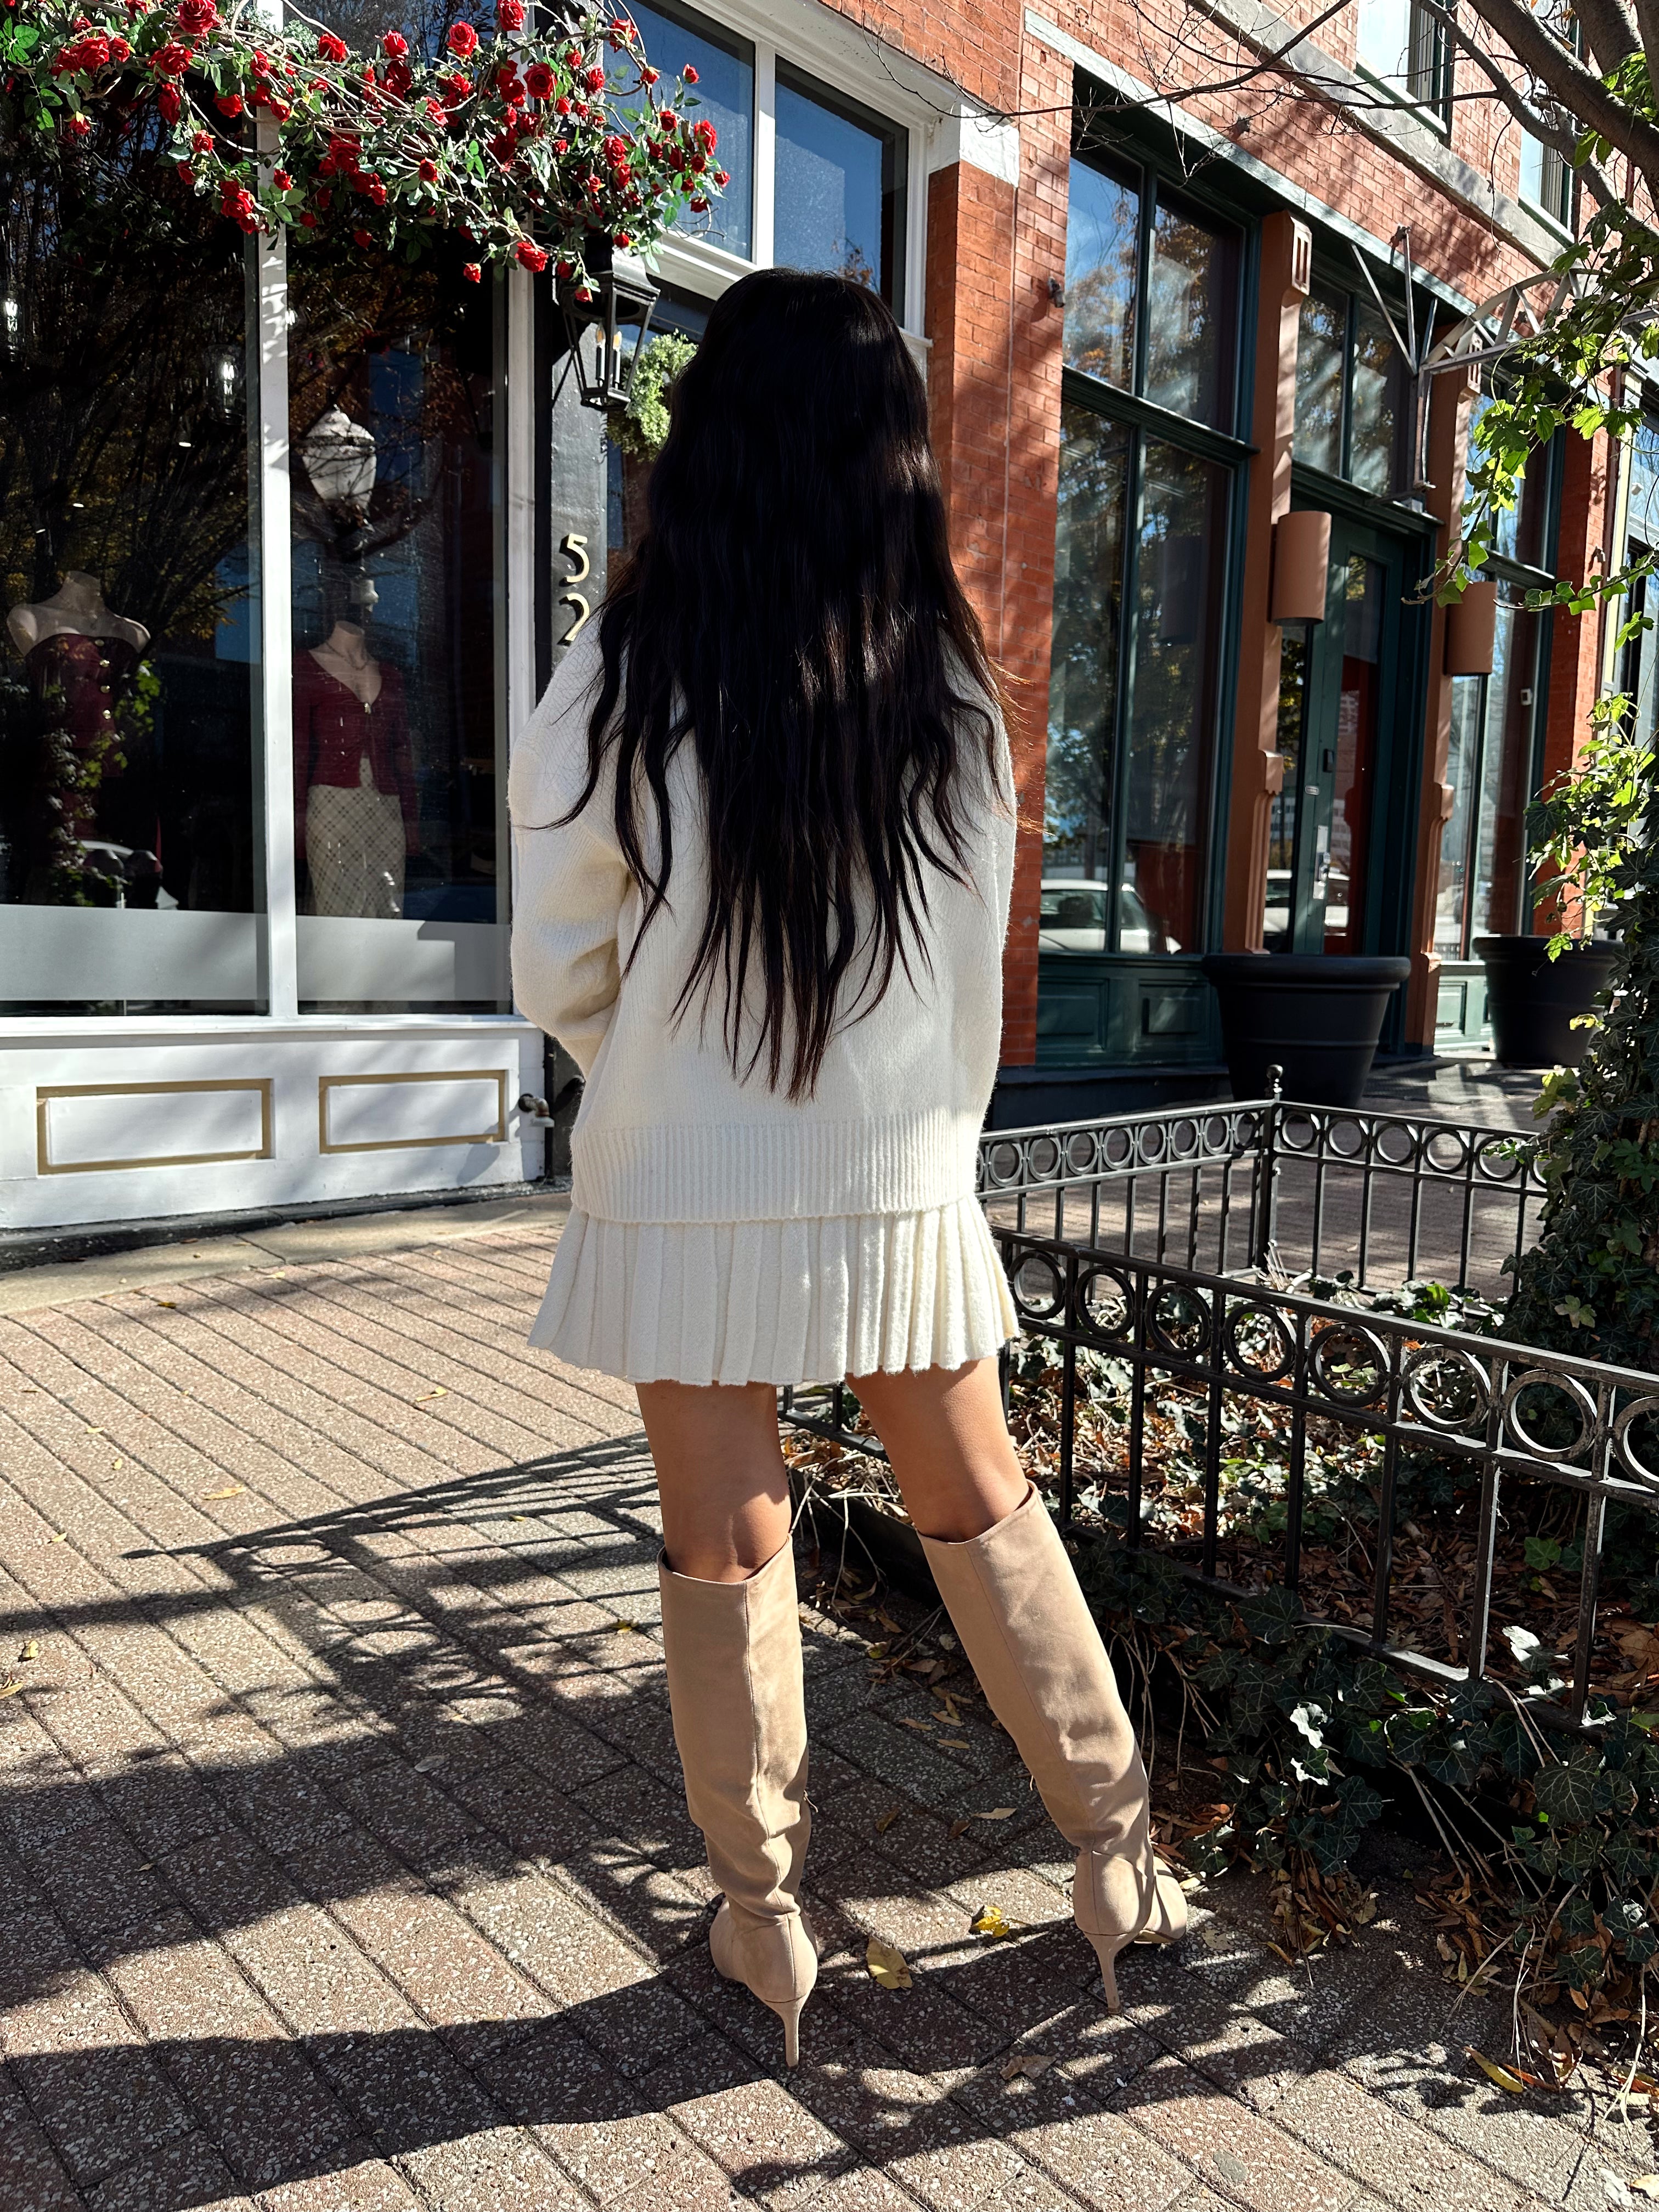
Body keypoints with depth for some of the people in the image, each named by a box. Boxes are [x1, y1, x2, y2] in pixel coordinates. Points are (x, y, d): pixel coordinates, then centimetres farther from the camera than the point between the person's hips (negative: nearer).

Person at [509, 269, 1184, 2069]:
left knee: (727, 1551, 13)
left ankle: (765, 1919, 31)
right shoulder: (952, 688, -3)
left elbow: (557, 973, -3)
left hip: (685, 1197, -2)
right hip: (898, 1188, 3)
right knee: (982, 1511, 19)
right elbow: (976, 974, 2)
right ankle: (1117, 1853, 34)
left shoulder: (621, 684, -10)